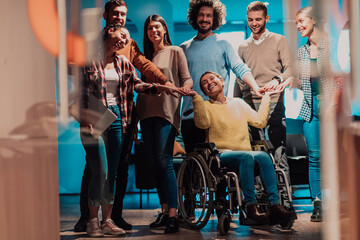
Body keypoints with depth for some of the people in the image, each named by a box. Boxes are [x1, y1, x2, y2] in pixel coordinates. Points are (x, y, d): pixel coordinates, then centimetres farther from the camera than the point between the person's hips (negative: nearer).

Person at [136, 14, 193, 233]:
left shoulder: (175, 52, 4)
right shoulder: (146, 56, 18)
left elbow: (187, 78, -1)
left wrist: (186, 86, -23)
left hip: (167, 111, -6)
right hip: (147, 112, 6)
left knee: (164, 162, -14)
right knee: (155, 164, 5)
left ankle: (173, 215, -13)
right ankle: (164, 211, 13)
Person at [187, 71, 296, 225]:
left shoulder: (238, 103, 23)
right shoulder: (205, 106, 12)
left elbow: (259, 121, 17)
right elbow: (203, 124, -11)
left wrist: (266, 98, 21)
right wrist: (196, 98, -15)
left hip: (245, 154, 4)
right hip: (220, 156, -3)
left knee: (263, 156, -29)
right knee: (246, 156, -35)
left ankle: (275, 206, -36)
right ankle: (251, 206, -34)